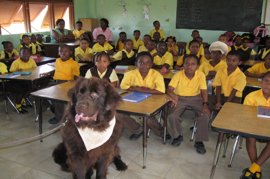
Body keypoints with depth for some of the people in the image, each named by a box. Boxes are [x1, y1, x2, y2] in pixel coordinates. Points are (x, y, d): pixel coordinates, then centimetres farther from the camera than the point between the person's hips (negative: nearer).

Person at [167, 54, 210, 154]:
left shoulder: (200, 75, -9)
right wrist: (173, 96, -40)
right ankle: (178, 136, 7)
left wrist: (205, 104, -24)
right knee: (172, 116, -24)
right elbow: (169, 89, -17)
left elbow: (204, 91, -9)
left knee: (205, 116, -23)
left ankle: (199, 141, -3)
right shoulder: (178, 75, -12)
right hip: (180, 98, 0)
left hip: (195, 98, 1)